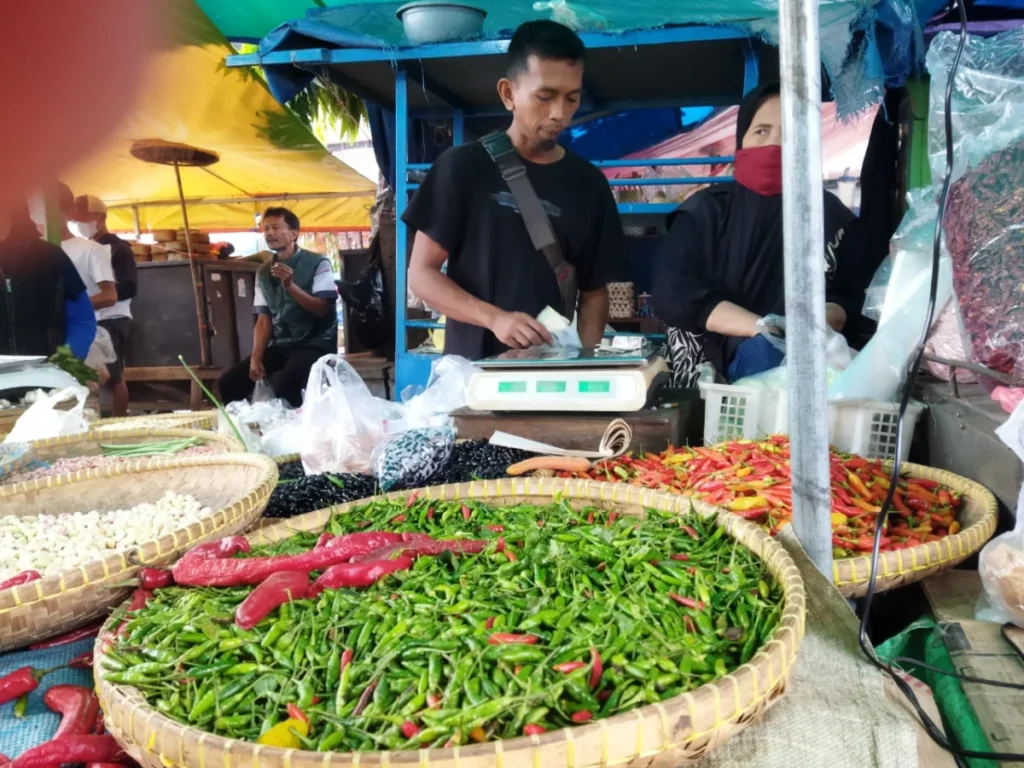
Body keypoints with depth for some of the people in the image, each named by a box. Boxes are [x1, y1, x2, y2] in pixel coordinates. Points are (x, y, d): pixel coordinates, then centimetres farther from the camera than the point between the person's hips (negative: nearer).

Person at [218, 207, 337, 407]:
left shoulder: (317, 263, -4)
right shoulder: (263, 272, 11)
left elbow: (322, 310, -11)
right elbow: (264, 319, 8)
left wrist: (290, 286, -22)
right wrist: (256, 358, -5)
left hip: (315, 344, -6)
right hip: (279, 346, 6)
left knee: (284, 384, -33)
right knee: (230, 382, -7)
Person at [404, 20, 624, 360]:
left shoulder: (589, 185, 5)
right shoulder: (463, 166, -3)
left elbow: (594, 290, 8)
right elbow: (422, 273, -4)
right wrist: (495, 318, -20)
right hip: (473, 366, -2)